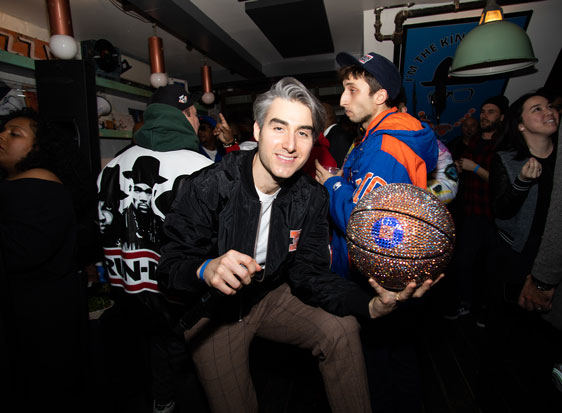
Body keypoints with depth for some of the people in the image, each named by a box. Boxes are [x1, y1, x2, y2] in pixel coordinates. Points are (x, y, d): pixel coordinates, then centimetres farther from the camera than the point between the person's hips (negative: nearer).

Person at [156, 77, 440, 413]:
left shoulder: (312, 198, -11)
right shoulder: (207, 188, -23)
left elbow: (308, 272, -13)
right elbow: (170, 265, -20)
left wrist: (371, 304, -30)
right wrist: (205, 270, -45)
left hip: (271, 296, 3)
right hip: (213, 311, -2)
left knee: (342, 329, -12)